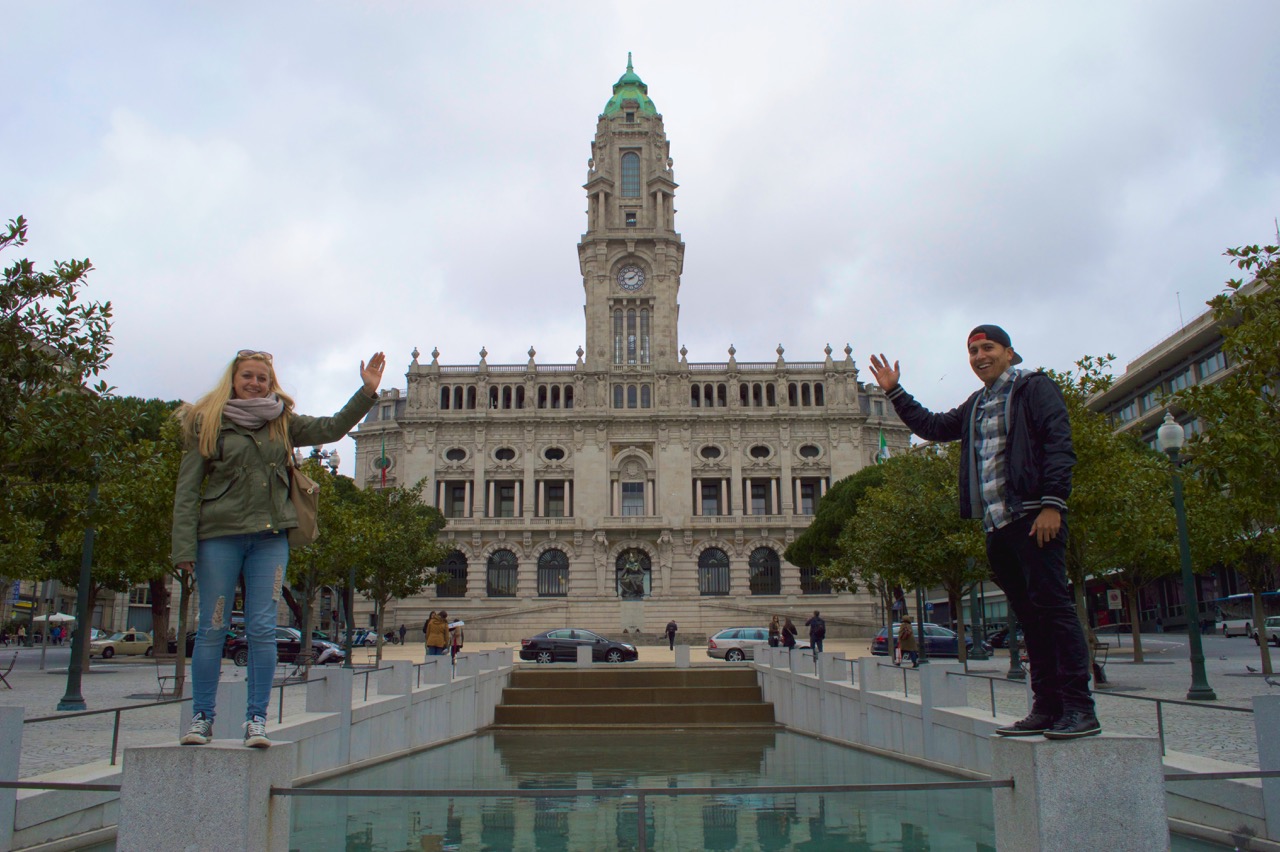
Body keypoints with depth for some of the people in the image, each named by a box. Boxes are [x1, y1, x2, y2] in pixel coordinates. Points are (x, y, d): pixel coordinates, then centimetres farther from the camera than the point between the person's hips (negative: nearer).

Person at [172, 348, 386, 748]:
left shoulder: (282, 422, 13)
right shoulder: (207, 422, 3)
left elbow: (332, 428, 12)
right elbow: (187, 488, 0)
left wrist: (368, 390, 2)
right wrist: (184, 547, -7)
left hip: (270, 536, 2)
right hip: (219, 534, -2)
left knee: (262, 629, 0)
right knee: (212, 628, 3)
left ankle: (257, 719, 6)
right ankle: (201, 716, 14)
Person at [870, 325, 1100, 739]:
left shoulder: (1035, 387, 2)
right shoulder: (976, 406, 24)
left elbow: (1059, 445, -8)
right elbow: (932, 427, 35)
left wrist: (1053, 503, -17)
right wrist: (894, 392, 30)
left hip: (1033, 517, -7)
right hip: (997, 523, 7)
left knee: (1052, 604, -11)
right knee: (1029, 616, 7)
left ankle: (1079, 708, -8)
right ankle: (1046, 707, 10)